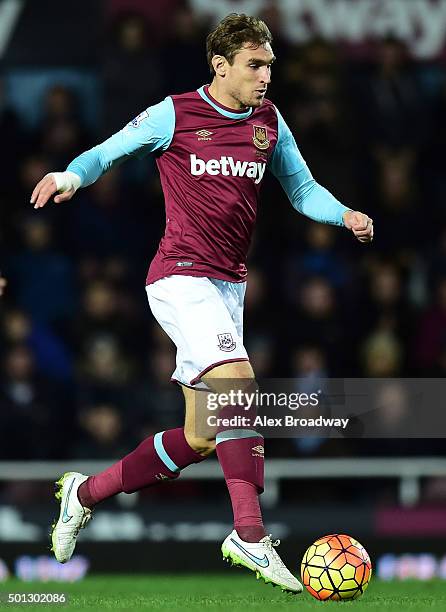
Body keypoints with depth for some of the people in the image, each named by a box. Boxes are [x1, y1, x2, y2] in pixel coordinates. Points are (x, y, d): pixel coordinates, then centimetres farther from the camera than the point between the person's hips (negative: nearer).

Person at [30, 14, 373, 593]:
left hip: (228, 285, 7)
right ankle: (250, 534, -26)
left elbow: (302, 189, 18)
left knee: (199, 440, 7)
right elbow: (107, 152, 2)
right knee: (238, 381, -27)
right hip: (181, 277, -7)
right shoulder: (174, 115, -5)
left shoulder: (269, 121, 10)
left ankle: (85, 492, 25)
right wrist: (71, 176, -19)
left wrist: (345, 215, -2)